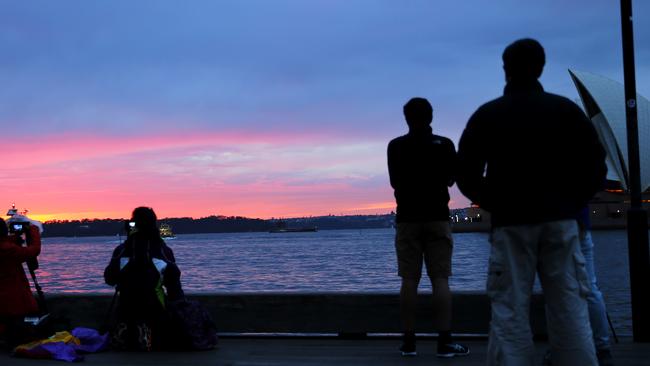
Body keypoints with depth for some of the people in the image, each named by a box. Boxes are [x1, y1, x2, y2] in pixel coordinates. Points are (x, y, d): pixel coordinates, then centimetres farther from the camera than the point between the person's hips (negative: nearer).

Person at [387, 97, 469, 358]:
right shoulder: (444, 145, 0)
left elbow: (394, 182, 9)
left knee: (409, 280, 1)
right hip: (437, 217, -1)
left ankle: (409, 342, 1)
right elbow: (450, 180, 7)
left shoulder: (396, 147, 1)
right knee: (440, 279, -2)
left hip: (407, 218, 1)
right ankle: (444, 342, -6)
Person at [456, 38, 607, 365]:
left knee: (509, 313, -1)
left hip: (511, 223, -1)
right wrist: (570, 203, 10)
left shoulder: (487, 115, 3)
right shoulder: (566, 109, 6)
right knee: (570, 311, 3)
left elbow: (466, 174, 0)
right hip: (560, 221, 2)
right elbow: (595, 167, 2)